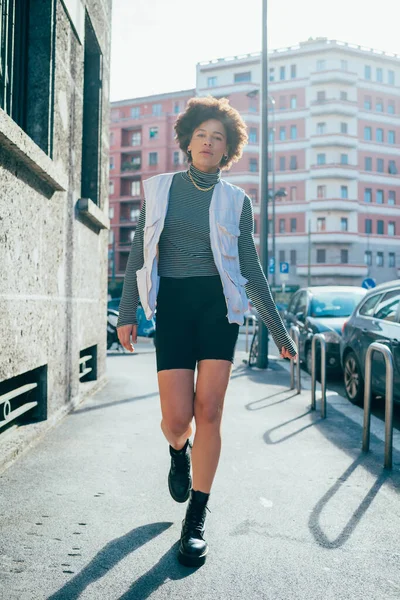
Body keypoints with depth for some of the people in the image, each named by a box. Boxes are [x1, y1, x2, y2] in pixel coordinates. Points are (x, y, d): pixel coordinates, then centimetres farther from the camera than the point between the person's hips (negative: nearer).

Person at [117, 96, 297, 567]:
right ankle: (179, 452, 34)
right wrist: (127, 312, 3)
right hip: (172, 304, 0)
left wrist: (278, 329, 7)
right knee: (177, 417, -6)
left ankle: (196, 519, 11)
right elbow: (139, 254, 9)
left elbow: (250, 270, 9)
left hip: (219, 305, 0)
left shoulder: (235, 201, 7)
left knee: (209, 412, -5)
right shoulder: (159, 189, 9)